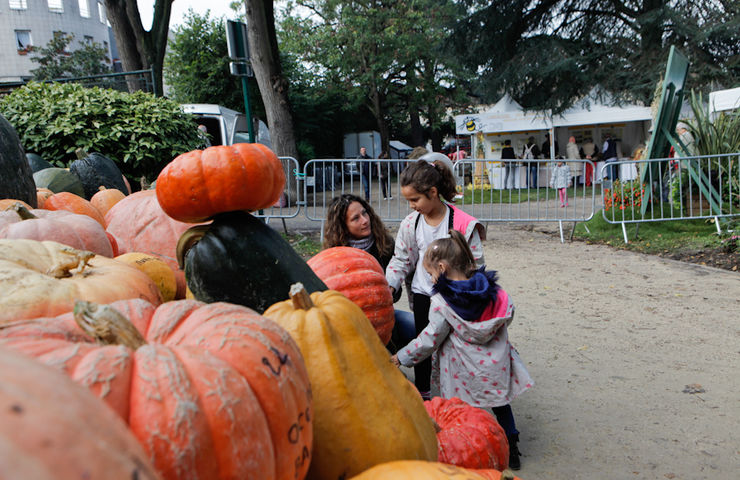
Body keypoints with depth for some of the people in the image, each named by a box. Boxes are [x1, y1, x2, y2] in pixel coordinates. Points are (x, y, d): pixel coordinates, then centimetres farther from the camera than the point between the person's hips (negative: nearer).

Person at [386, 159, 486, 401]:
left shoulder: (462, 223, -17)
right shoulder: (410, 223, -4)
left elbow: (475, 263, -10)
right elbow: (401, 259, 6)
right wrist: (389, 286, -5)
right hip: (423, 293, 3)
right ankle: (421, 392, 33)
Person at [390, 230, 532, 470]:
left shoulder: (442, 302, -18)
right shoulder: (493, 289, -3)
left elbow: (430, 340, -14)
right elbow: (508, 316, 10)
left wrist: (399, 357, -3)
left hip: (464, 373, -5)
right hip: (496, 365, 5)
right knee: (501, 404, 23)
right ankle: (511, 450, 33)